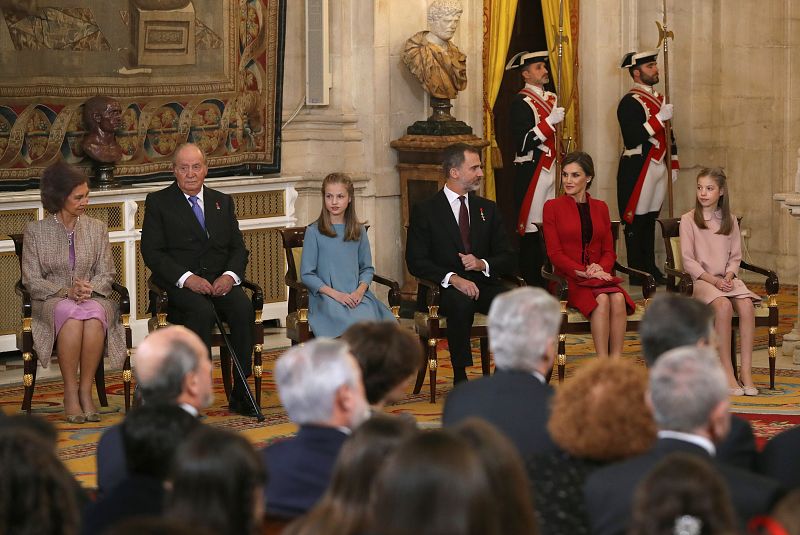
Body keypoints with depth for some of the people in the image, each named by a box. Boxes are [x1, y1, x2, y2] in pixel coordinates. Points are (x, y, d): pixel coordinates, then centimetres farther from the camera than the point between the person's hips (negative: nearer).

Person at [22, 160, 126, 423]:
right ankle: (70, 394, -31)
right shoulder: (35, 231, 5)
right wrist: (67, 292, -17)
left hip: (94, 299, 2)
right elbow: (31, 280, 0)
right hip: (51, 301, -2)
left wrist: (89, 290, -15)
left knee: (93, 315, -37)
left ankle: (85, 391, -29)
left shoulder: (97, 228, 12)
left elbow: (106, 273, 9)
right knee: (72, 315, -39)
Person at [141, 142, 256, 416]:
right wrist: (187, 278, -18)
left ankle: (240, 393, -24)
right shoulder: (158, 202, 5)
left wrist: (230, 275, -9)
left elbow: (238, 247, 14)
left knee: (244, 308, -28)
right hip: (179, 284, -3)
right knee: (202, 311, -36)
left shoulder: (222, 202, 19)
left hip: (220, 280, 3)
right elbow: (152, 252, -4)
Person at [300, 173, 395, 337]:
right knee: (354, 323, -34)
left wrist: (360, 290, -5)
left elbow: (367, 268, 16)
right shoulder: (314, 232, 2)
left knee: (369, 318, -30)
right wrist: (335, 294, -11)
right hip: (326, 297, -3)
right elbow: (306, 274, 0)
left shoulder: (359, 231, 13)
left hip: (356, 295, 3)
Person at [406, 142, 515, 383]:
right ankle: (460, 377, -30)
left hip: (483, 284, 4)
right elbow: (416, 262, -7)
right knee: (461, 303, -39)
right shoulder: (424, 210, 2)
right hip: (444, 289, -4)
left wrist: (483, 264, -12)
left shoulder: (488, 209, 16)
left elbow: (507, 258, 12)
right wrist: (452, 278, -23)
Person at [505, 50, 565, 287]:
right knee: (531, 228, -6)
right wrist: (550, 122, -23)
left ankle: (545, 276, 14)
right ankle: (530, 281, -2)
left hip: (550, 169, 8)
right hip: (531, 171, -8)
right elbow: (523, 143, -20)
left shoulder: (551, 98, 15)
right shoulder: (521, 103, -11)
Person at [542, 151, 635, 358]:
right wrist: (584, 272, -15)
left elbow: (609, 251, 14)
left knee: (618, 298, -30)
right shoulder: (553, 207, 5)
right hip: (569, 279, -3)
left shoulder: (600, 208, 17)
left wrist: (600, 267, -9)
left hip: (599, 276, 3)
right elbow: (555, 253, -2)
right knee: (601, 299, -33)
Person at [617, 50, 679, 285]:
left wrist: (673, 165, 21)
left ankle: (650, 268, 14)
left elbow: (668, 135, 25)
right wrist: (659, 118, -23)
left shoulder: (659, 99, 17)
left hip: (658, 167, 8)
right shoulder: (630, 102, -10)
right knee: (636, 221, -5)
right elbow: (632, 138, -21)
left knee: (651, 219, 11)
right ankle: (637, 272, -2)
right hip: (638, 168, -8)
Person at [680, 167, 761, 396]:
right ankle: (727, 373, -32)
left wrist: (729, 275, -8)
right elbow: (688, 260, -4)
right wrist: (712, 280, -15)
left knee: (746, 304, -29)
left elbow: (735, 257, 13)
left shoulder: (730, 222, 14)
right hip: (700, 280, -4)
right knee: (723, 305, -35)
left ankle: (746, 370, -29)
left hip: (727, 278, 4)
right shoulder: (688, 220, 2)